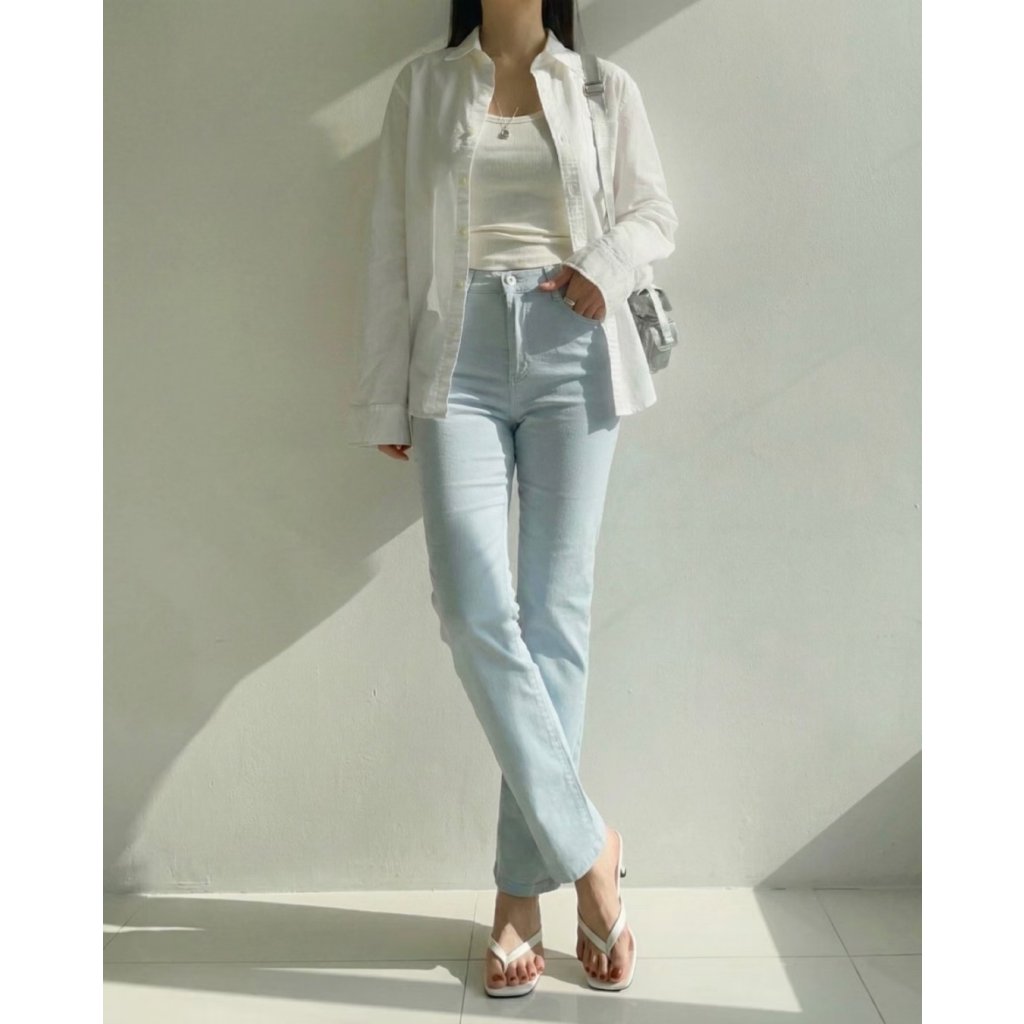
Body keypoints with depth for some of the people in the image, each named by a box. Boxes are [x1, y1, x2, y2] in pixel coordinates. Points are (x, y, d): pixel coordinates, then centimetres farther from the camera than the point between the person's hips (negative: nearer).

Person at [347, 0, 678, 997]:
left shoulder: (604, 87, 14)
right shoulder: (423, 84, 15)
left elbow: (654, 214, 16)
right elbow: (393, 249, 10)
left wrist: (609, 269, -8)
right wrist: (385, 396, 5)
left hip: (571, 357, 0)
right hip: (460, 356, 0)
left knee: (555, 612, -2)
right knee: (473, 610, -14)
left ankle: (521, 888, 10)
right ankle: (586, 845, 3)